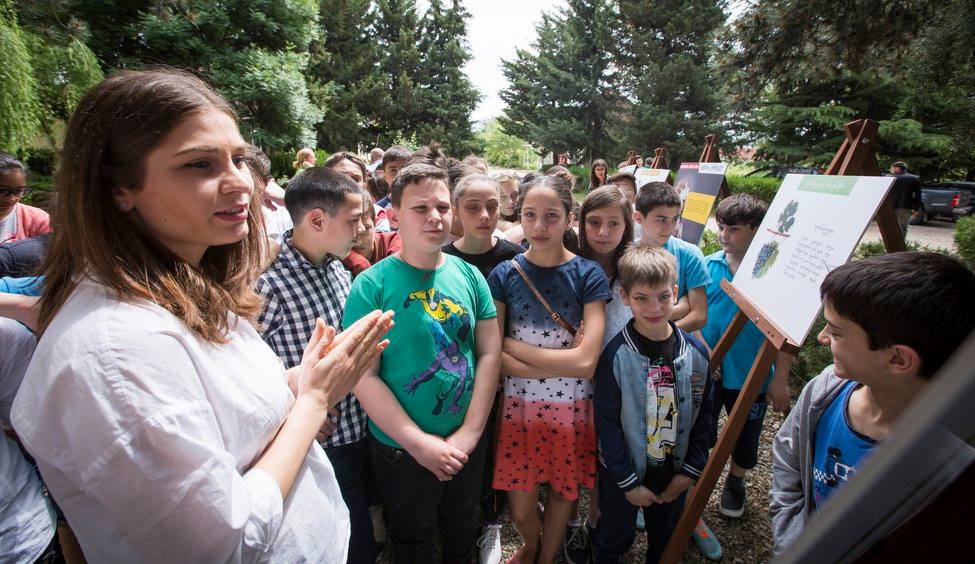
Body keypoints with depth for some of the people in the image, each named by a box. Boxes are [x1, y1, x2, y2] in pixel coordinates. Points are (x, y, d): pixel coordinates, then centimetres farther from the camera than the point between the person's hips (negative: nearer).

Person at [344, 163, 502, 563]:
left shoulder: (469, 275, -4)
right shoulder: (372, 284, -16)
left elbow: (490, 353, -5)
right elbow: (363, 377, -18)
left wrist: (470, 432, -12)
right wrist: (419, 442, -18)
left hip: (468, 444, 3)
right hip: (401, 450, -3)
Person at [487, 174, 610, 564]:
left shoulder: (588, 275, -9)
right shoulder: (504, 275, -5)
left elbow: (586, 362, -17)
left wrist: (512, 344, -14)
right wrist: (562, 361, -20)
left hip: (572, 406, 0)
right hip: (519, 404, 1)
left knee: (562, 490, 18)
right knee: (520, 511, 11)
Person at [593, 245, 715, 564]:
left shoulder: (695, 352, -9)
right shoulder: (615, 356, -22)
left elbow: (703, 415, 1)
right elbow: (607, 424, -17)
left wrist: (691, 469, -1)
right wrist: (629, 482, -13)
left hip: (674, 474, 4)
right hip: (623, 475, -3)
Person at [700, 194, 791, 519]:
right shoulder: (707, 265, -5)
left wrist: (780, 379, -9)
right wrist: (703, 349, -11)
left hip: (752, 377, -1)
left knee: (746, 438, 20)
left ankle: (735, 483, 47)